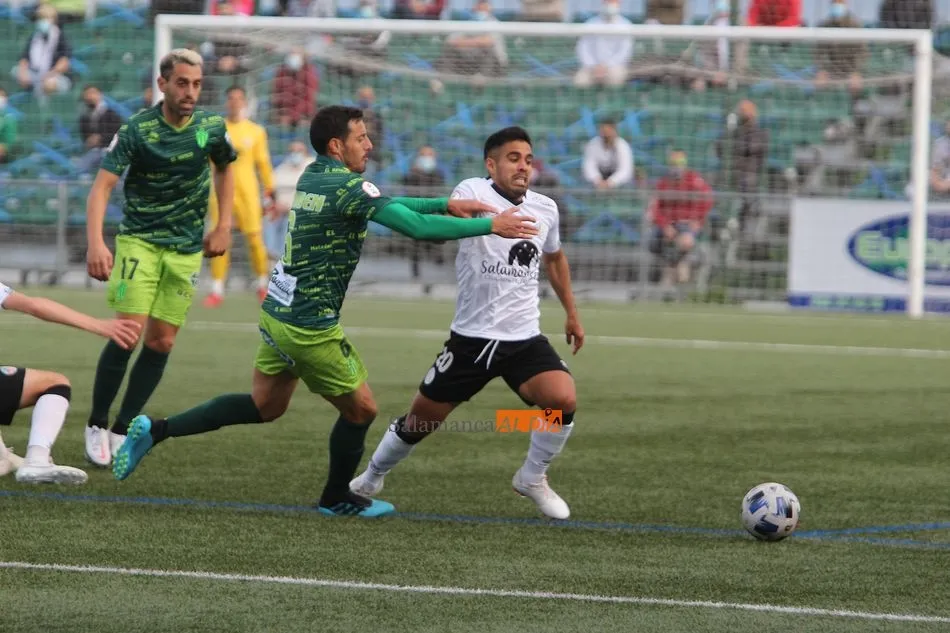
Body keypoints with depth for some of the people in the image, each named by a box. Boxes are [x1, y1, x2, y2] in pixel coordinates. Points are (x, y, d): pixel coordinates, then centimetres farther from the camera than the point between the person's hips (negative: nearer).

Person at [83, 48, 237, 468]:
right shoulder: (136, 131, -15)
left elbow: (224, 169, 18)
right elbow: (102, 185, -21)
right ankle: (96, 426, 0)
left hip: (186, 248, 4)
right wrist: (95, 243, -35)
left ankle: (122, 430, 11)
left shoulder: (211, 127, -3)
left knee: (161, 342, 1)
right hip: (139, 240, -4)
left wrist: (223, 226, 9)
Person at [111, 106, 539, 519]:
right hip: (310, 327, -9)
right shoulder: (348, 187, -18)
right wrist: (490, 225, -17)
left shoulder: (312, 177, 9)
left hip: (277, 315, 9)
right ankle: (336, 498, 27)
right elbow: (416, 227, -23)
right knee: (361, 409, 10)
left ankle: (156, 430, 17)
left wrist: (446, 204, 11)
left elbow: (387, 204, 19)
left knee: (264, 406, 21)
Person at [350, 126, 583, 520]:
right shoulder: (475, 192, -12)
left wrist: (571, 314, 28)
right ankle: (370, 480, 36)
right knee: (421, 420, 7)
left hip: (525, 339, 3)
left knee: (564, 399, -23)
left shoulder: (545, 209, 4)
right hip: (472, 338, -3)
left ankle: (532, 479, 3)